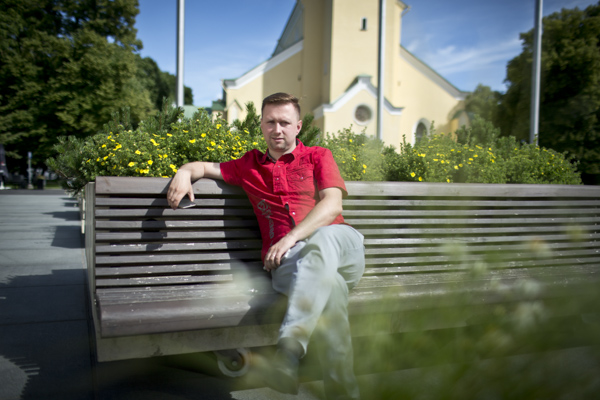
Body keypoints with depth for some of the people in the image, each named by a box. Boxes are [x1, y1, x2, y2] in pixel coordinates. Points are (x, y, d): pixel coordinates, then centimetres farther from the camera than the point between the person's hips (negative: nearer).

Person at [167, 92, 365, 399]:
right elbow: (204, 167, 35)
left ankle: (288, 352, -50)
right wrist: (184, 173, 6)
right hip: (285, 259, 1)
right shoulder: (249, 166, 27)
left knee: (321, 240, -40)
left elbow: (332, 204, 1)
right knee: (329, 285, -36)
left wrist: (293, 237, -16)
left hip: (338, 243, 0)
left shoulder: (318, 156, 18)